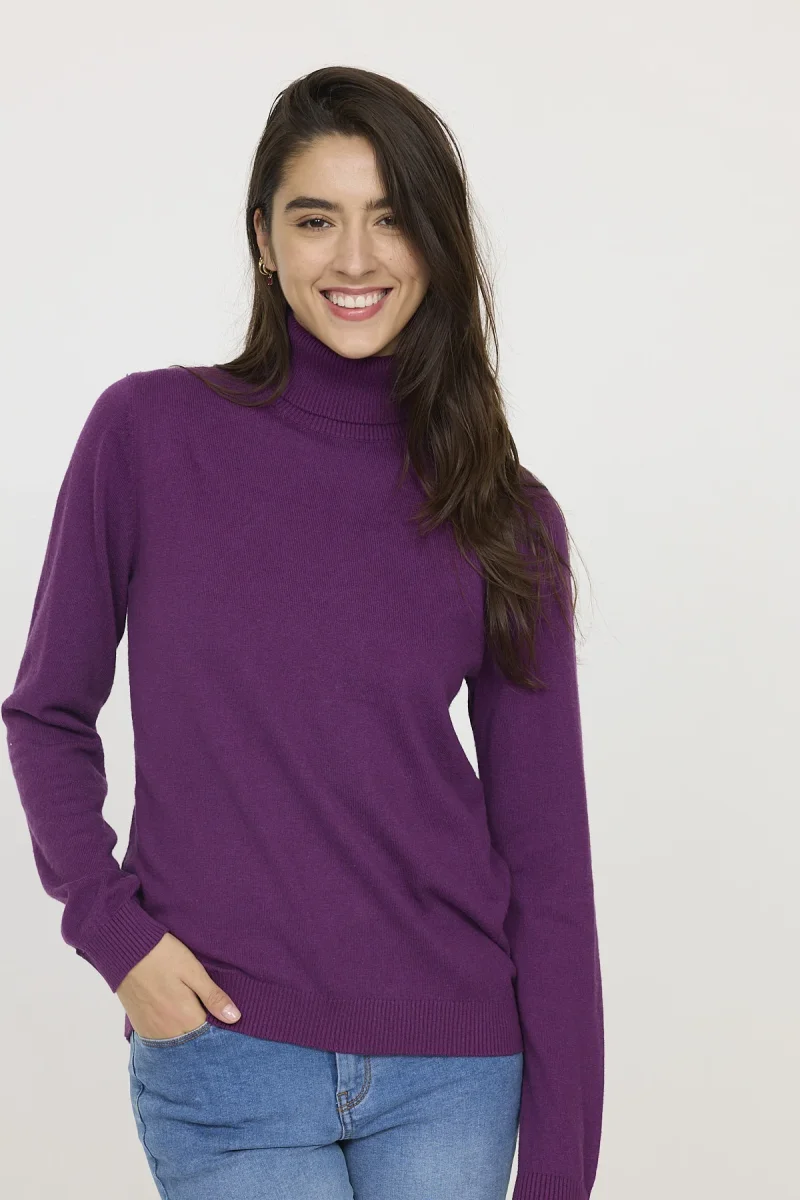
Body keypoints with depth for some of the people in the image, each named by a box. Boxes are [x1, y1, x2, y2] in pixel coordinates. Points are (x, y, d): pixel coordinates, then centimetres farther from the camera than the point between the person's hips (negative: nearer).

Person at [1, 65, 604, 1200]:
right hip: (220, 1045, -1)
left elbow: (546, 851, 1)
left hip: (453, 1070, 2)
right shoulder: (150, 432, -4)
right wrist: (111, 929, -8)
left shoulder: (507, 517, 0)